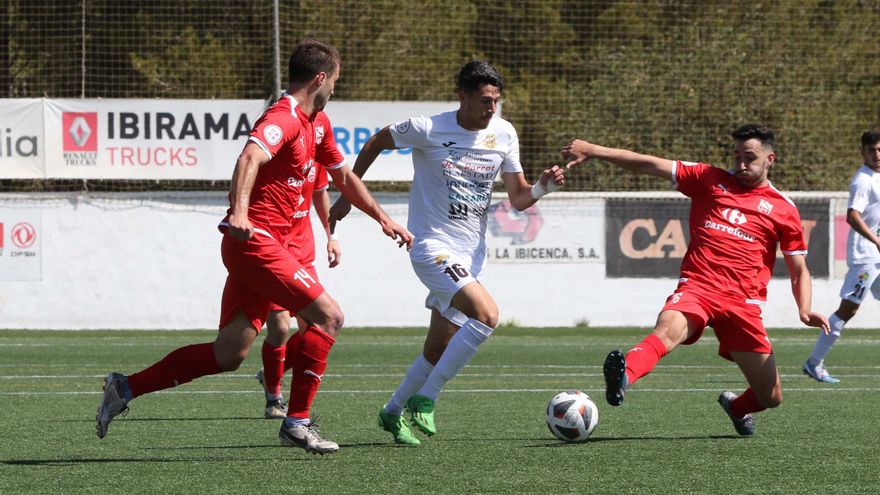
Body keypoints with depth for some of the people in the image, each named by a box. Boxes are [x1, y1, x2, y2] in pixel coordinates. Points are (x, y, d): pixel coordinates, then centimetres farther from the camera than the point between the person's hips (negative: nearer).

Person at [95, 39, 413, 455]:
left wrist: (383, 219, 35)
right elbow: (251, 156, -32)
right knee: (328, 316, -10)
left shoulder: (317, 123, 18)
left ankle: (126, 388, 7)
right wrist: (240, 211, -47)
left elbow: (343, 177, 33)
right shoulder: (283, 118, -14)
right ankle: (297, 422, -7)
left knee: (229, 354, 4)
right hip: (255, 239, -10)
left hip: (254, 244, 10)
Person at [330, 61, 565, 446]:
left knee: (438, 351, 9)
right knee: (487, 314, -26)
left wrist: (542, 187, -14)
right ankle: (424, 401, -16)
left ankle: (393, 413, 30)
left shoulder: (504, 134, 3)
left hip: (470, 254, 6)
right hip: (431, 245, -6)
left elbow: (517, 198, 7)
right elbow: (376, 143, 5)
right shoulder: (427, 130, -11)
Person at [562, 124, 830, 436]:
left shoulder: (783, 209, 13)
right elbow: (650, 165, 7)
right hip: (697, 288, -2)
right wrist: (593, 151, -1)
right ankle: (624, 377, -66)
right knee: (669, 328, -37)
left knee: (771, 398, 3)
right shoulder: (711, 180, 13)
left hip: (743, 302, 2)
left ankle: (737, 407, 39)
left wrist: (804, 311, -5)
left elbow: (799, 271, 15)